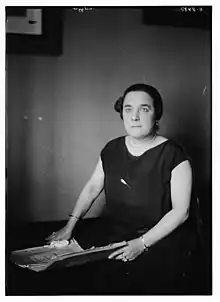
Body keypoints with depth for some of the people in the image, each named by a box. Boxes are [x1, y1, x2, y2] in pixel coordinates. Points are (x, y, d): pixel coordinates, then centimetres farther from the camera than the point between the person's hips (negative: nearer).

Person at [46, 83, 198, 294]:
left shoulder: (173, 156, -11)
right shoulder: (112, 150, 5)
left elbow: (181, 211, -10)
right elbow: (93, 187, 15)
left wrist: (142, 243, -16)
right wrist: (69, 226, 10)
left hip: (160, 240, -3)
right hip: (114, 236, 4)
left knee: (147, 284, -23)